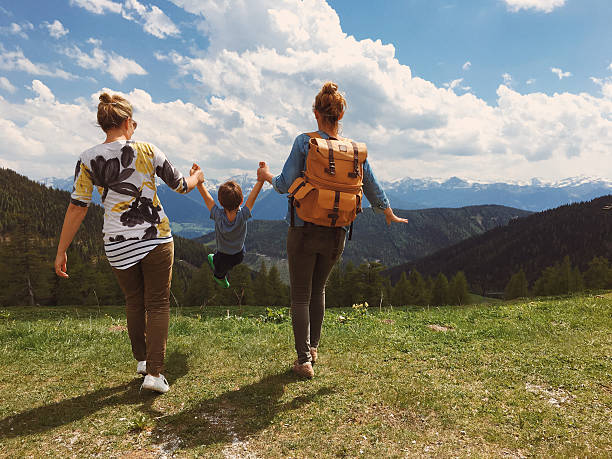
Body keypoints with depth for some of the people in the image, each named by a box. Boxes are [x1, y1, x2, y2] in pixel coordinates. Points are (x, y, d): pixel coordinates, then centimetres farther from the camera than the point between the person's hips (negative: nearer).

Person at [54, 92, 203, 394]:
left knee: (134, 302, 22)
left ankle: (141, 360, 36)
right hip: (156, 238, -2)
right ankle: (154, 372, 6)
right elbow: (180, 186, 5)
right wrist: (196, 177, 28)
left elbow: (77, 208, -3)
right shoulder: (146, 151, -5)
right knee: (157, 304, 9)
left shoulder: (88, 160, -3)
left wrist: (61, 252, 4)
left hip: (117, 245, 2)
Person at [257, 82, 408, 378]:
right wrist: (390, 215, 26)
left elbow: (286, 185, -9)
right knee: (318, 289, 23)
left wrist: (266, 176, 13)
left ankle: (304, 360, 12)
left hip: (304, 230, -3)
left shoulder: (304, 142, -10)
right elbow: (373, 189, 9)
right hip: (336, 234, 4)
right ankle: (313, 347, 35)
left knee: (300, 295, 9)